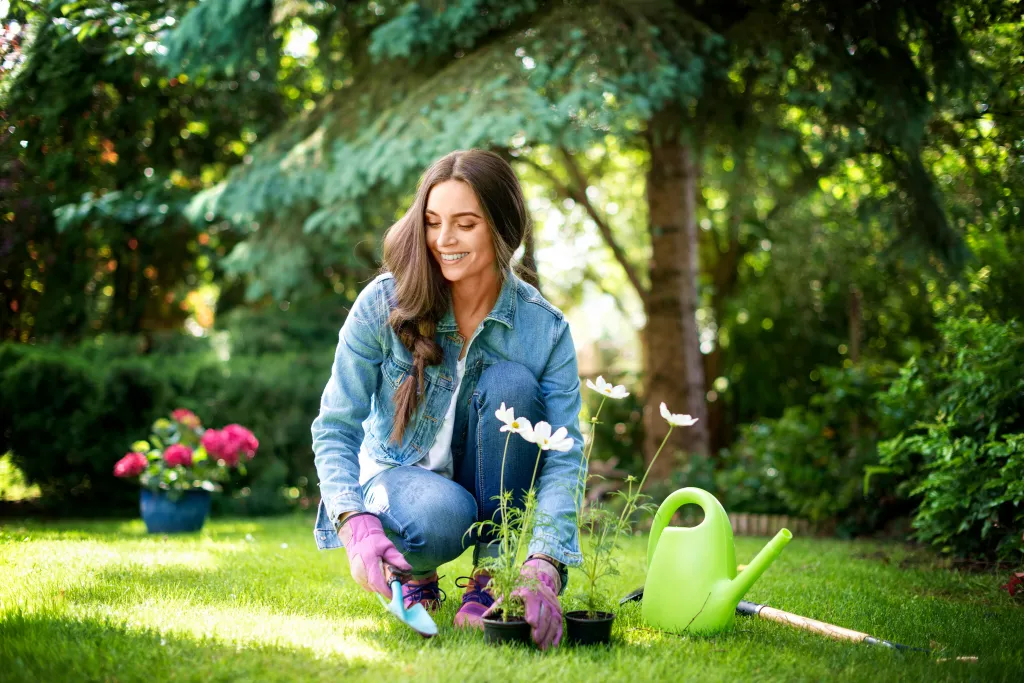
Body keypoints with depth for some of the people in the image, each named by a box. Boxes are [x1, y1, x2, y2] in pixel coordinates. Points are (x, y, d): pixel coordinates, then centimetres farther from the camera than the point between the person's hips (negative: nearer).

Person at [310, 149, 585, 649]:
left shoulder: (544, 330, -15)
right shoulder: (383, 304, -16)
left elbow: (564, 455, -23)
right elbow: (334, 429, -14)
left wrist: (543, 567, -40)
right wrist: (357, 524, -32)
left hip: (493, 494, 2)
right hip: (397, 475, -2)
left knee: (511, 382, -28)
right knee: (442, 514, -38)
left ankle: (490, 579, -18)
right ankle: (413, 573, 1)